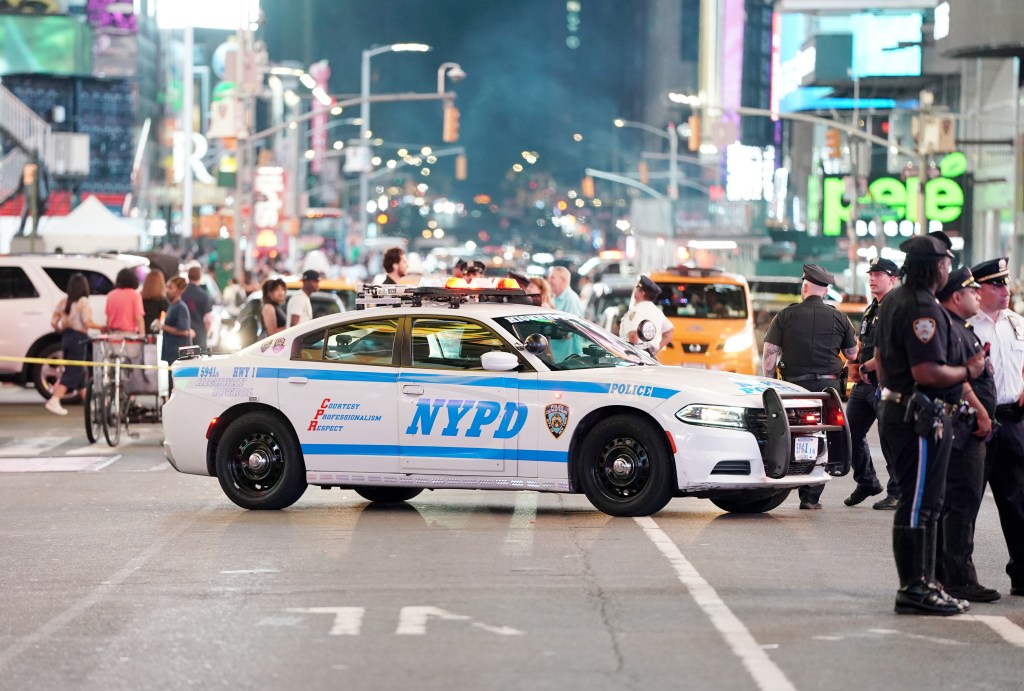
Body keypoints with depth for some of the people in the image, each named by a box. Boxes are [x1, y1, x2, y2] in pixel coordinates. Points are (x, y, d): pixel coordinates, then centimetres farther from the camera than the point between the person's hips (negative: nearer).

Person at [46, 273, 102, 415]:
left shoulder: (64, 301, 6)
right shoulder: (83, 302, -11)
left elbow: (53, 322, 4)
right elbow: (87, 322, -19)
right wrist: (101, 328, -5)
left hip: (66, 337, 7)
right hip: (79, 338, -7)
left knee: (80, 371, 19)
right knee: (72, 373, -6)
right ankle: (54, 401, -18)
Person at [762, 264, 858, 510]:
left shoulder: (786, 316, 1)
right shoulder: (839, 318, 4)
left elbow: (769, 353, -1)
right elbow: (852, 354, 14)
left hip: (794, 385, 0)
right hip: (827, 385, 0)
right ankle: (810, 497, 2)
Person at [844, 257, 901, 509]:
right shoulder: (871, 310, 19)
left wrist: (865, 368, -11)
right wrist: (852, 364, 9)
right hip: (863, 384, 9)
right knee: (851, 433, 12)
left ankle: (897, 493, 3)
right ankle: (866, 483, 28)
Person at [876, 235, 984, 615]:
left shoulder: (893, 300, 14)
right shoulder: (923, 309, -19)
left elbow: (881, 357, 24)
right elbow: (928, 372, -25)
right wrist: (968, 370, -11)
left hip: (895, 410, 11)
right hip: (921, 418, -11)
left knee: (926, 503, 17)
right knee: (918, 505, -6)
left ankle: (924, 581, 23)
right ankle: (914, 589, -4)